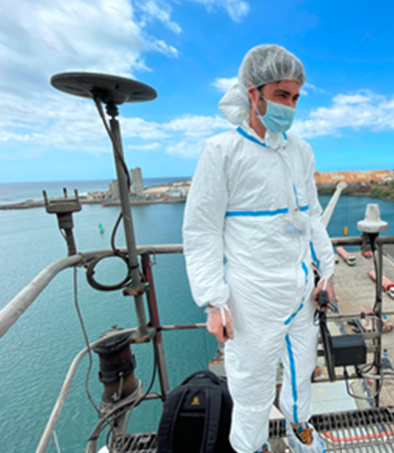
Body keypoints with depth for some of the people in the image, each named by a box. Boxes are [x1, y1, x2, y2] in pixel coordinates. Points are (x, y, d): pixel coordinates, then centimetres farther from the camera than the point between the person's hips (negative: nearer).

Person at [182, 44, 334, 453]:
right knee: (253, 381, 12)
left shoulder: (301, 150, 6)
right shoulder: (222, 151, -12)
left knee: (302, 366, 26)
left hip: (301, 288, 7)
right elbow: (200, 231, -14)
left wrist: (326, 269, 12)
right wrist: (214, 301, -16)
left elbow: (312, 215, 14)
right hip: (254, 296, -6)